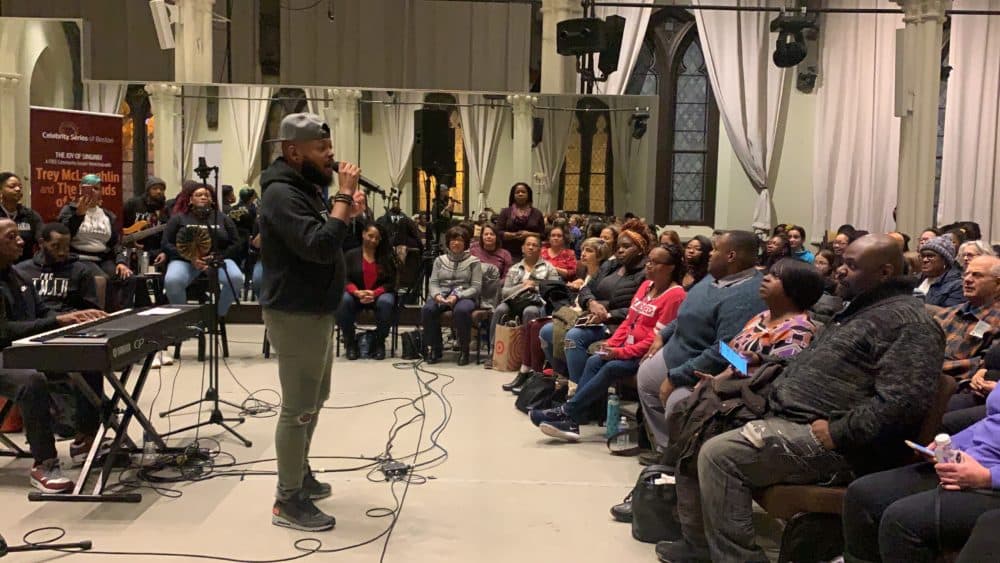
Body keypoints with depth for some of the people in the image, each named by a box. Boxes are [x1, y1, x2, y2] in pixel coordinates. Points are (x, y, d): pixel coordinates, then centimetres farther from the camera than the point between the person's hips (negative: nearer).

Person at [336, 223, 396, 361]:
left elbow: (390, 283, 0)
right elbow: (345, 279, -1)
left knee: (386, 303, -36)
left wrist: (375, 293, -19)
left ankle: (379, 344, -17)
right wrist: (357, 292, -22)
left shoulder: (387, 257, 8)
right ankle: (350, 343, -17)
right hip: (356, 295, 0)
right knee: (342, 301, -34)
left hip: (380, 294, 0)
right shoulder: (351, 255, 8)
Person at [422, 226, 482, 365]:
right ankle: (435, 348, -12)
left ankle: (464, 349, -17)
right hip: (441, 295, 3)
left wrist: (457, 296, -18)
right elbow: (433, 283, 9)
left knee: (461, 311, -39)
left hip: (464, 297, -3)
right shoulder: (440, 260, 16)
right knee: (427, 309, -30)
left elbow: (476, 287, -2)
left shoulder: (473, 261, 7)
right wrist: (437, 295, -15)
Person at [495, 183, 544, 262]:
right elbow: (498, 233, 2)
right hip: (510, 254, -1)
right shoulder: (505, 212, 10)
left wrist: (529, 234, -9)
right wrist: (514, 235, -11)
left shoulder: (536, 213, 13)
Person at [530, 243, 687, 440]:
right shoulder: (646, 285, 13)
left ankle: (567, 412, -21)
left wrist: (620, 352, -20)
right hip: (628, 347, 8)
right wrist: (610, 345, 0)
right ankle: (573, 421, -22)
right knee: (594, 361, -15)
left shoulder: (676, 295, -13)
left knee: (611, 368, -28)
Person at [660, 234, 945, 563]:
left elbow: (902, 401, -24)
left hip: (827, 441, -11)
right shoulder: (857, 310, 22)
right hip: (785, 418, 11)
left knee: (719, 454, -25)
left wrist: (835, 433, -22)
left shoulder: (909, 322, -11)